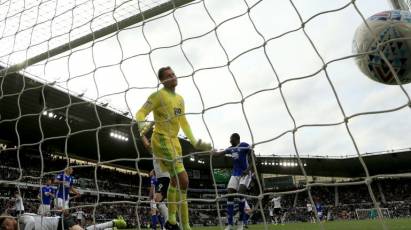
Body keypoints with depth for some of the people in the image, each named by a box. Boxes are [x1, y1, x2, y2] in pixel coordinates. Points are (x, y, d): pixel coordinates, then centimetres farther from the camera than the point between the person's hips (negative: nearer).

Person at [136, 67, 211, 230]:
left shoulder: (180, 99, 16)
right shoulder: (158, 95, -6)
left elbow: (183, 123, 22)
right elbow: (140, 114, -10)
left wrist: (194, 142, 18)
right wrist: (143, 134, -23)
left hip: (174, 141, 8)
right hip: (161, 140, -8)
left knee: (175, 181, 12)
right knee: (183, 180, -15)